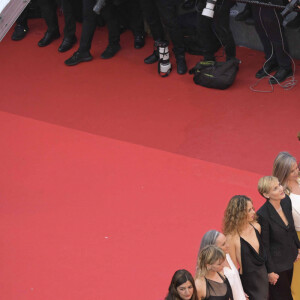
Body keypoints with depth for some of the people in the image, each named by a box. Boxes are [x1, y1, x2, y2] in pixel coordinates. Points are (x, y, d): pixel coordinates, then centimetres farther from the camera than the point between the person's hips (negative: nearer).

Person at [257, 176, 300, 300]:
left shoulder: (286, 200, -7)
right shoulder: (263, 215, -28)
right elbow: (264, 246, -19)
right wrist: (270, 271, -13)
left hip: (289, 259, 7)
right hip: (276, 264, -7)